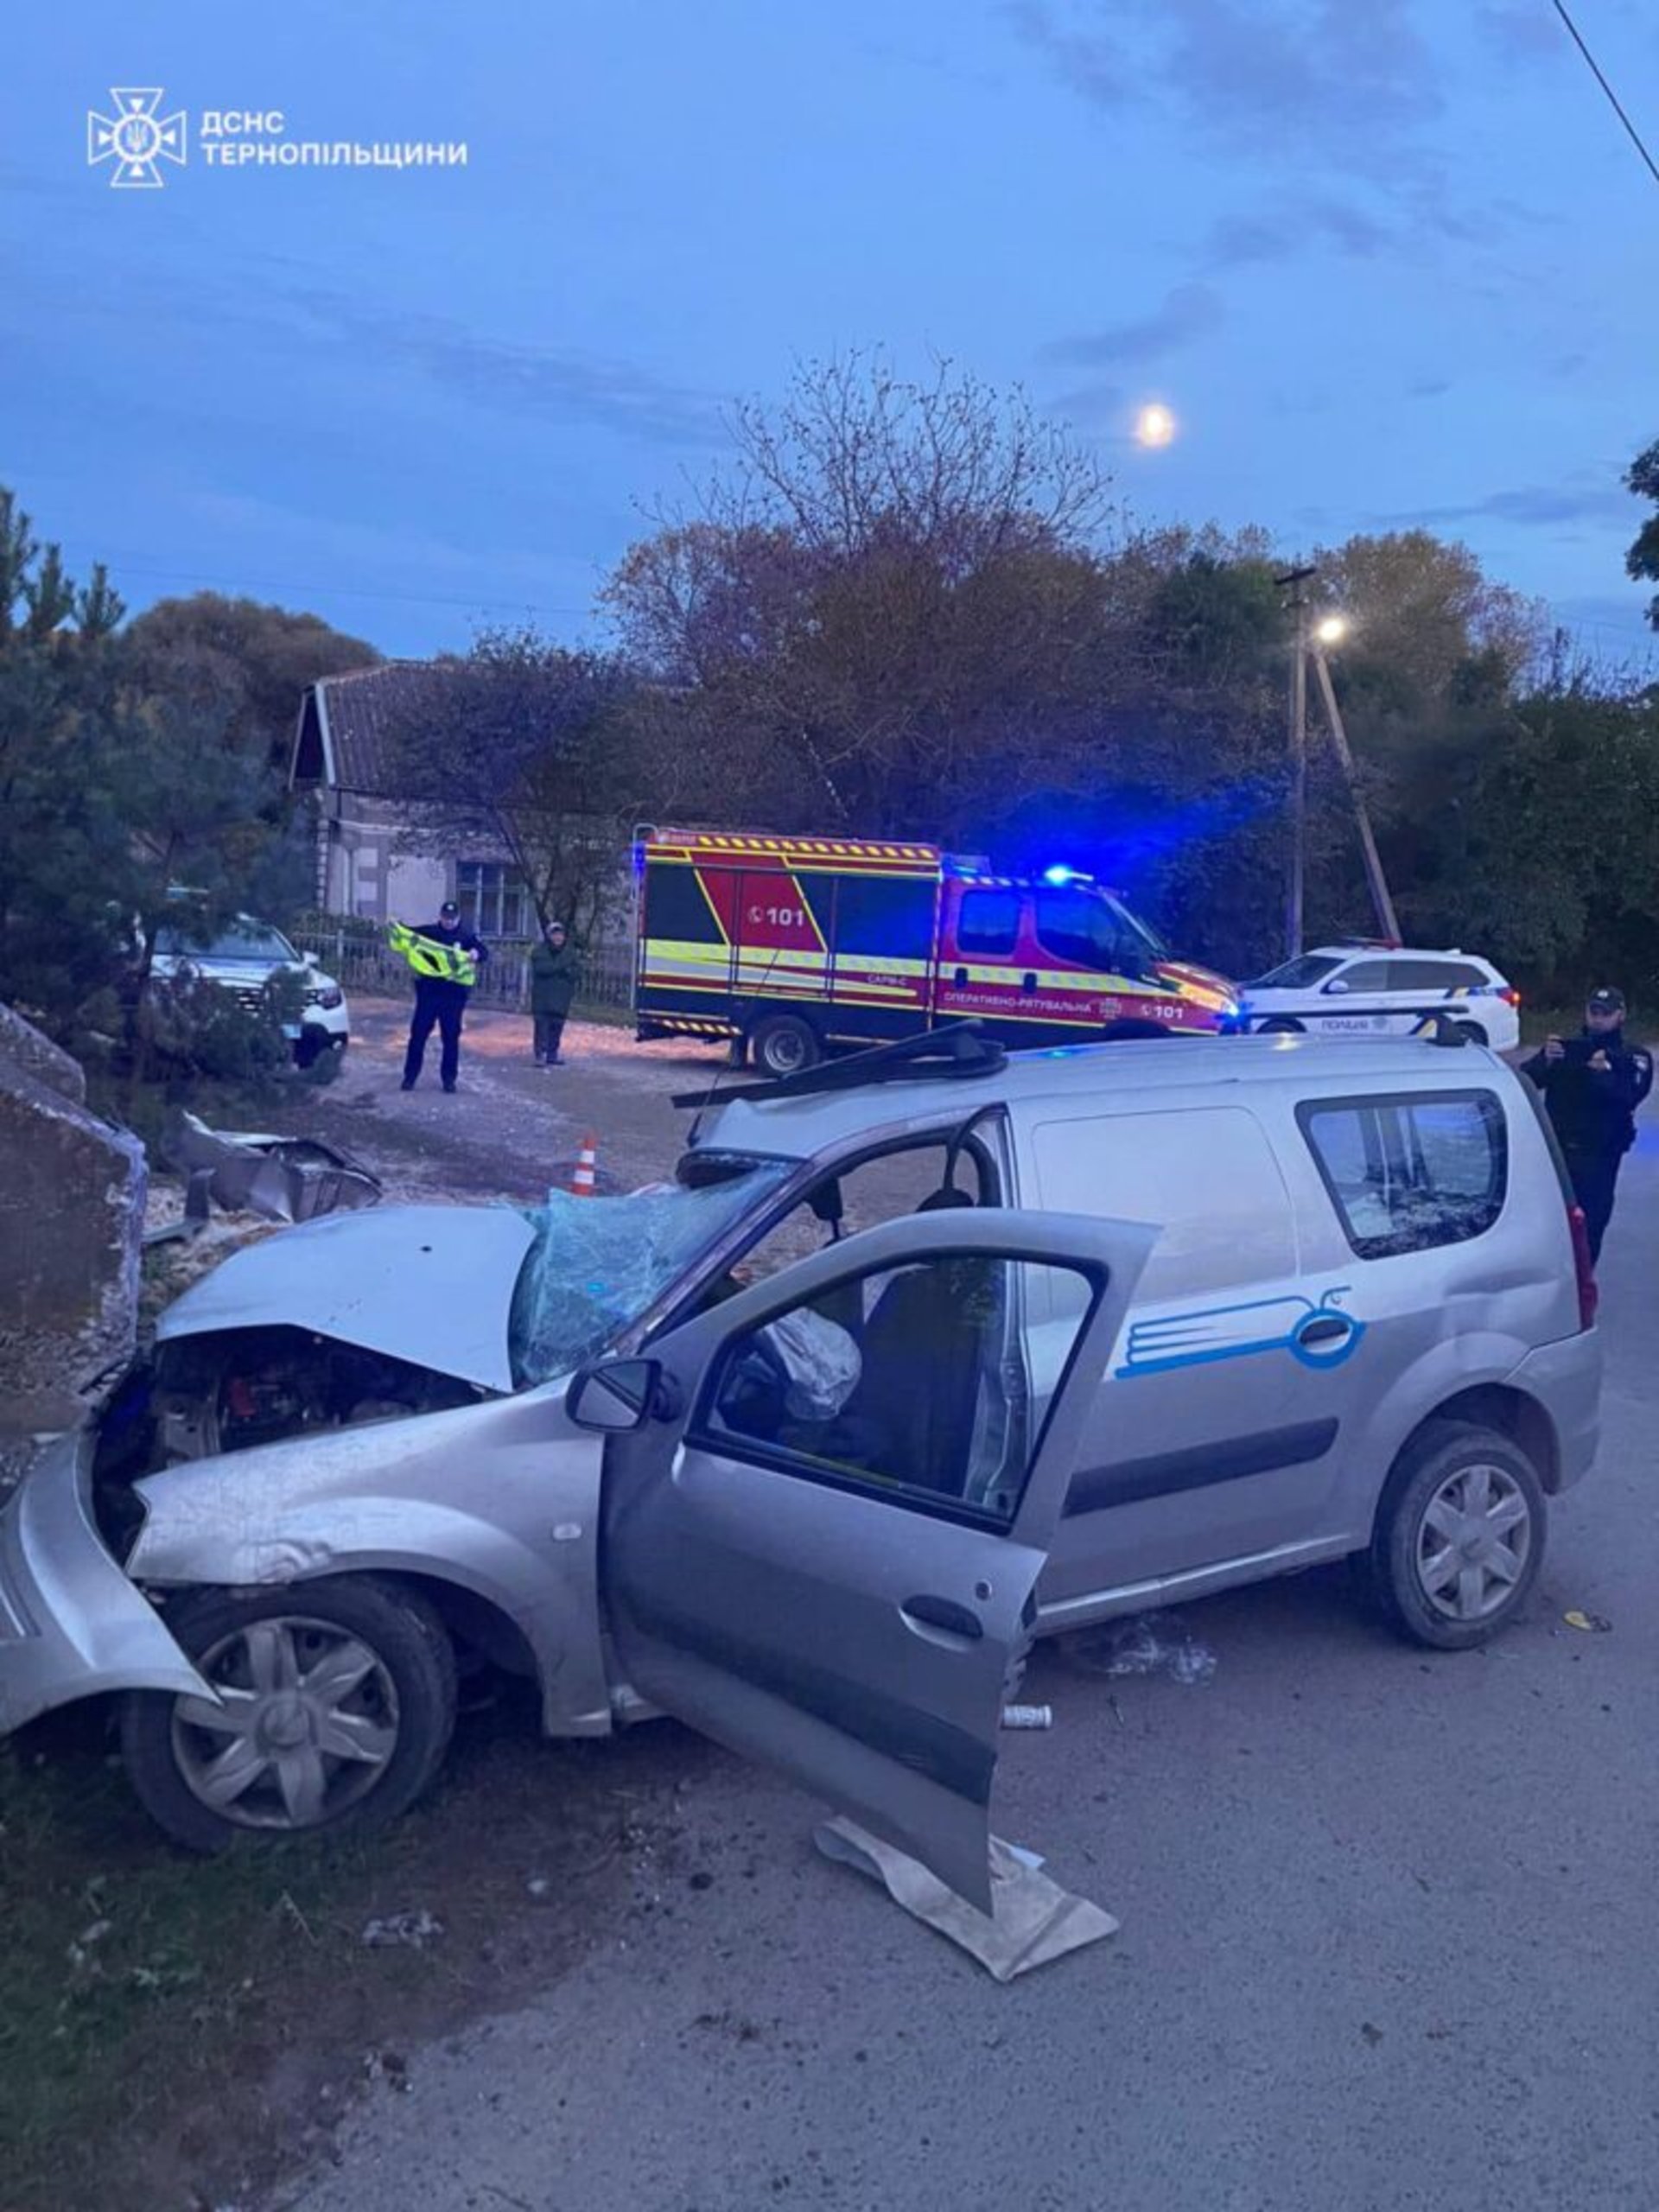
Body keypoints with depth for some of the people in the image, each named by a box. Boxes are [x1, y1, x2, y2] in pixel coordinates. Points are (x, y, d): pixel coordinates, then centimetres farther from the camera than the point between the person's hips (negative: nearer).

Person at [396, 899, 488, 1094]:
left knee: (451, 1037, 5)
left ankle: (449, 1078, 14)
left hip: (454, 994, -1)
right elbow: (407, 937, 10)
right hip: (428, 991, 1)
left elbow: (484, 951, -9)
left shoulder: (467, 936, 4)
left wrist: (476, 953, -32)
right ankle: (410, 1075, 10)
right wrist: (397, 929, -12)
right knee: (418, 1034, 2)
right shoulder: (427, 931, 8)